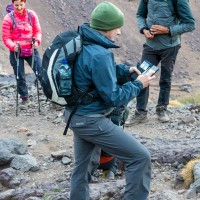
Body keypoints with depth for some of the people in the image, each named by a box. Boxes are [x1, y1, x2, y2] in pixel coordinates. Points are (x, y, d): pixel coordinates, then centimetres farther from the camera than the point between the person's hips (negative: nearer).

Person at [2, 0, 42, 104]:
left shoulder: (31, 15, -3)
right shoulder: (8, 18, -9)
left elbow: (38, 31, 2)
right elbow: (6, 37, -7)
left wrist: (37, 41, -18)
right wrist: (13, 46, -24)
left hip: (31, 50, 1)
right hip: (16, 52, -1)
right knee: (20, 76, 7)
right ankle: (24, 97, 22)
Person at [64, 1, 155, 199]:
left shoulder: (81, 44, 2)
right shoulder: (99, 55, -26)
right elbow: (113, 98, -21)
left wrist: (125, 69, 9)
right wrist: (138, 84, -8)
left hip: (75, 115, 10)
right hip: (91, 121, -10)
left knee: (81, 165, 22)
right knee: (140, 156, -2)